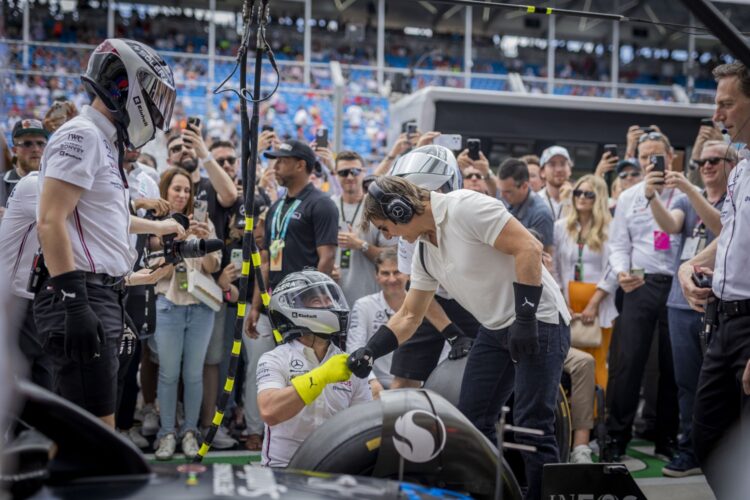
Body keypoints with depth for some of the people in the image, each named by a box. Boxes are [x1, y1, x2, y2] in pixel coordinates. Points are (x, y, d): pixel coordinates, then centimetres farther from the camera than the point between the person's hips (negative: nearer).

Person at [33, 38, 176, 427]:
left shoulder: (104, 143, 20)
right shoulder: (82, 135, -10)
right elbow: (51, 222, -20)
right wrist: (74, 303, -26)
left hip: (100, 297, 10)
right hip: (81, 298, -10)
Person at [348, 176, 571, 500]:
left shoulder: (466, 207, -18)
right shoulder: (424, 250, 8)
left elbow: (528, 248, -23)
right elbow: (409, 316, 14)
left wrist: (525, 318, -24)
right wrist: (368, 352, 3)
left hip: (538, 321, -9)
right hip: (495, 329, 9)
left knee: (531, 427, -9)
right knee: (471, 423, 8)